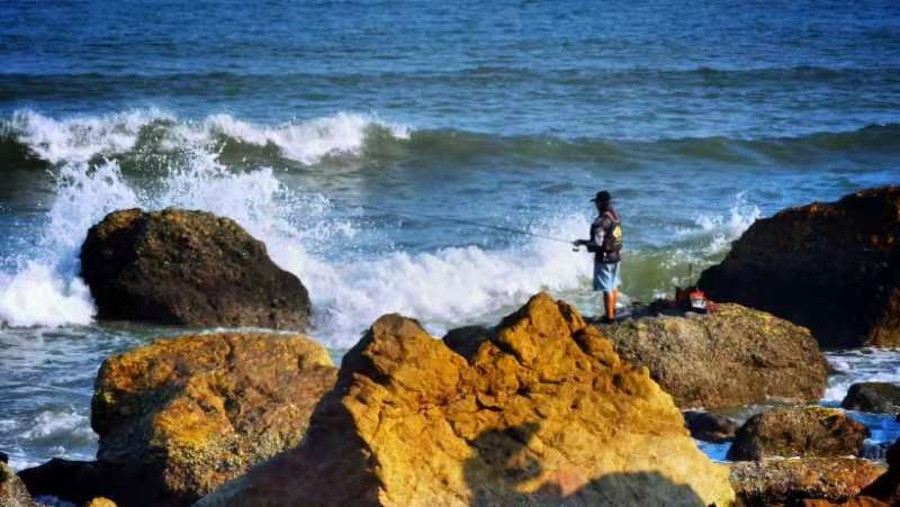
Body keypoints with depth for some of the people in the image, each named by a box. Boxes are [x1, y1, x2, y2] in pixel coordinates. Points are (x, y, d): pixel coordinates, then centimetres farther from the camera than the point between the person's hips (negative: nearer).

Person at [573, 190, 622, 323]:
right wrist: (586, 242, 19)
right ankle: (612, 311, 32)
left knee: (607, 289, -2)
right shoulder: (616, 217, 4)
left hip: (605, 258, -9)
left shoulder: (601, 221, -22)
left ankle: (609, 317, 2)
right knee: (614, 285, 20)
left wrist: (582, 243, -7)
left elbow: (598, 243, -23)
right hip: (616, 256, 9)